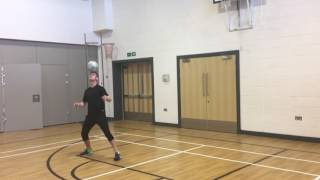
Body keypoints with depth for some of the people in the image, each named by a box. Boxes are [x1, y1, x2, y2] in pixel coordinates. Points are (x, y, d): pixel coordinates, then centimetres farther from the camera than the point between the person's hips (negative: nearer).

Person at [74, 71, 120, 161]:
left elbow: (110, 99, -13)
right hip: (90, 115, 6)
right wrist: (78, 104, -1)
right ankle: (88, 150, 36)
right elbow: (84, 103, 19)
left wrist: (106, 98, -36)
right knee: (83, 133, 11)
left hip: (100, 115, -6)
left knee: (107, 133, -12)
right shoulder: (87, 91, 13)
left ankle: (117, 153, -5)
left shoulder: (100, 88, -5)